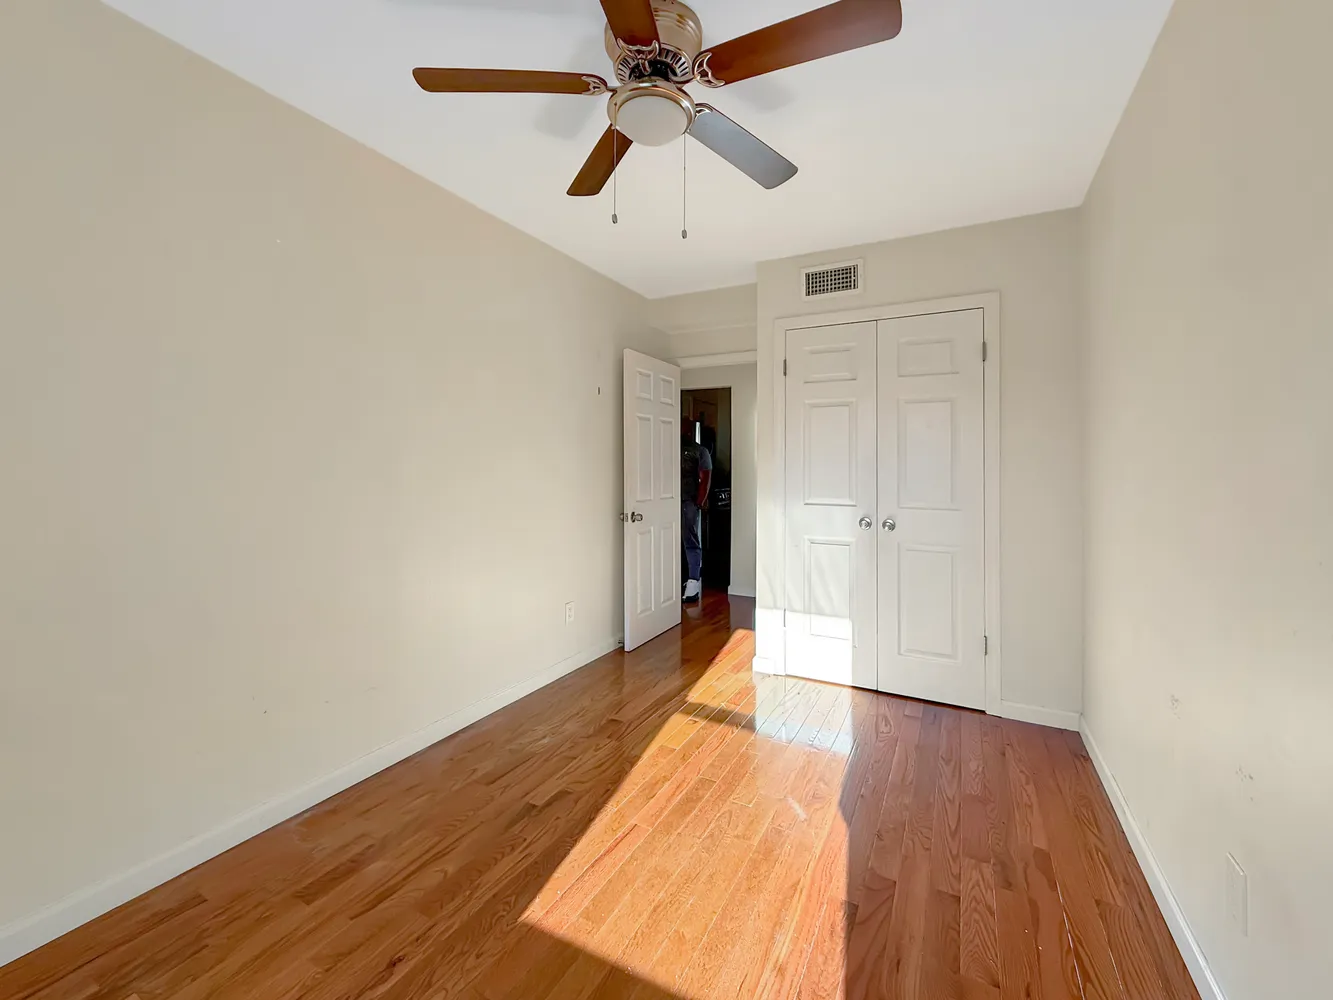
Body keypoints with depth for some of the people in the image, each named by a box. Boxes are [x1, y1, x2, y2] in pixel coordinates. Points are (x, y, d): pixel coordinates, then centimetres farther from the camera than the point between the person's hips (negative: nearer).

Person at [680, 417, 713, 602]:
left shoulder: (701, 451, 6)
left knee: (691, 541, -5)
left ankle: (693, 582, -6)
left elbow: (705, 479, -1)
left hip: (690, 502, -3)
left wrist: (699, 502, -11)